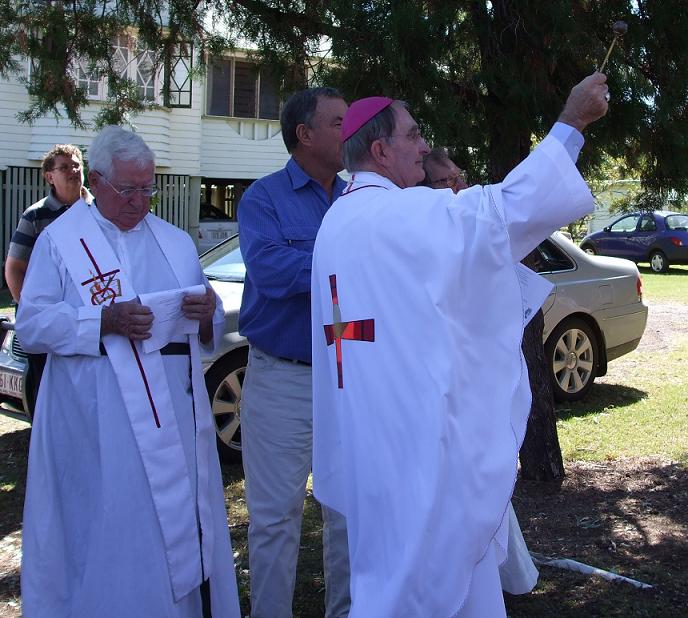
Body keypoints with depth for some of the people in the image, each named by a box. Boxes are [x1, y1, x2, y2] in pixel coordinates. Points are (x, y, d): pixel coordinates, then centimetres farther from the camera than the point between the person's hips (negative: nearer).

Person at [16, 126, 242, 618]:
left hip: (177, 417, 4)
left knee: (181, 524, 8)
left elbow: (212, 328, 15)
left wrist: (208, 313, -9)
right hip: (99, 429, -4)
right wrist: (104, 322, -20)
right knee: (108, 537, -2)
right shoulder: (60, 241, 3)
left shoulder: (176, 242, 15)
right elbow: (31, 325, -7)